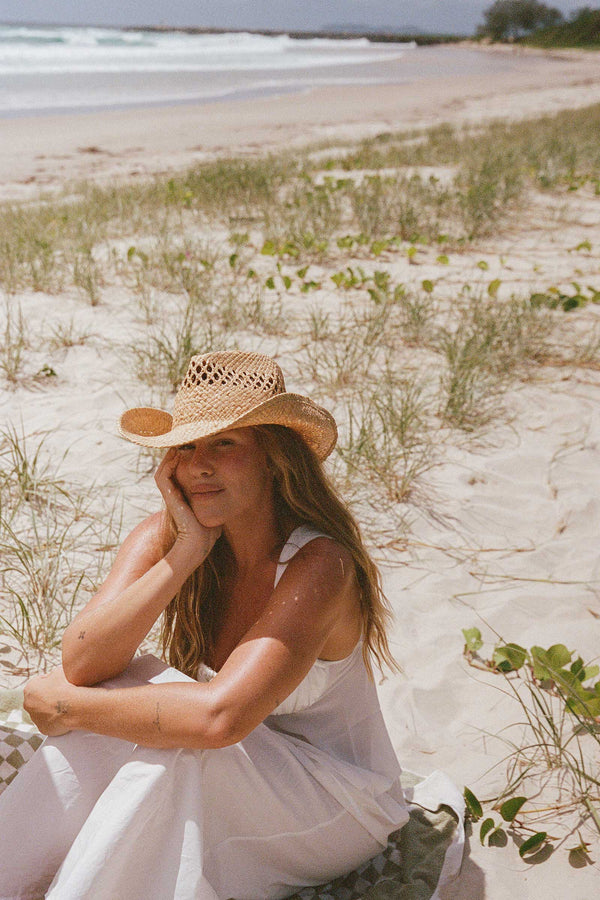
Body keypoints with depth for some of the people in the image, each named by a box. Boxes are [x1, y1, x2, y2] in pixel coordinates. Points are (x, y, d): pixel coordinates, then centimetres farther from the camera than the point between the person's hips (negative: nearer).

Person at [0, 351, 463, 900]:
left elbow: (219, 716, -37)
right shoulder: (162, 538, -10)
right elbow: (82, 664, -22)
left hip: (336, 808, -4)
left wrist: (67, 706, -25)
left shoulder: (318, 565, -27)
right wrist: (187, 552, -30)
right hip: (218, 784, 5)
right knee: (124, 692, -22)